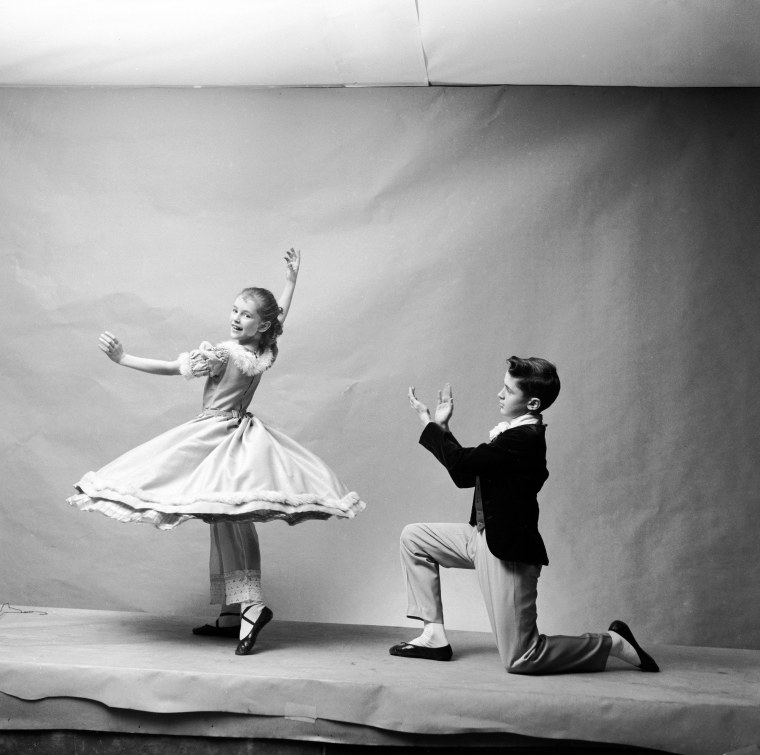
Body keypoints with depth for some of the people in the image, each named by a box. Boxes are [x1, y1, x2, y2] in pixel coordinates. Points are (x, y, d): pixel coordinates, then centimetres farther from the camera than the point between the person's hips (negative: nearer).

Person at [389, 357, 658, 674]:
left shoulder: (524, 438, -21)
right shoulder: (513, 433, 9)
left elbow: (461, 464, -23)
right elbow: (466, 475, 13)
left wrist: (429, 423, -10)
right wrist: (441, 427, 11)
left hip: (508, 550, -10)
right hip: (484, 538, 10)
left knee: (520, 660, -5)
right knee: (413, 537, 12)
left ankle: (613, 643, 10)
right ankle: (434, 636, 14)